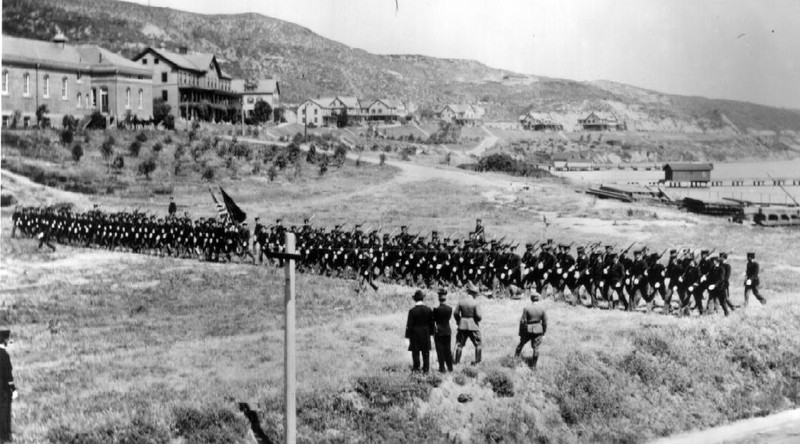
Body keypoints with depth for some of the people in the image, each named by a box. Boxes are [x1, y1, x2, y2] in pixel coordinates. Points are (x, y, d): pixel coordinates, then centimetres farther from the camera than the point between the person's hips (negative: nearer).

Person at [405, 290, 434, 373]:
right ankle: (426, 368, 13)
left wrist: (408, 336, -6)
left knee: (415, 352, 6)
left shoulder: (412, 311, -13)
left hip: (415, 334, -3)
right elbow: (431, 322, 3)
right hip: (426, 334, 3)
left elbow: (409, 325, -11)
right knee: (426, 352, 10)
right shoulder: (428, 309, -2)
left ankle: (416, 368, 8)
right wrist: (431, 333, 13)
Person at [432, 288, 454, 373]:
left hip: (438, 332, -4)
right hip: (447, 331, 4)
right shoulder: (450, 309, -5)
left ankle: (442, 368, 4)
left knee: (440, 350, 3)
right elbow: (448, 318, 5)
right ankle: (450, 367, 18)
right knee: (448, 349, 13)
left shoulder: (436, 309, -15)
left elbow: (434, 320, -6)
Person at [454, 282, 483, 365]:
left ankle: (457, 360, 12)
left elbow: (456, 313, 0)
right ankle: (477, 361, 12)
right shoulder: (475, 303, -13)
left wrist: (458, 321, 17)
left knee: (460, 344, 12)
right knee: (477, 344, 12)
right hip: (473, 326, -3)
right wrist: (480, 318, 6)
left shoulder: (461, 302, -2)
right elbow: (478, 315, -17)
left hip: (463, 326, 3)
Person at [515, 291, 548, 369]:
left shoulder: (526, 309, -13)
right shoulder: (542, 309, -4)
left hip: (528, 330, -2)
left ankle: (516, 356, 33)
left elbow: (522, 322, -10)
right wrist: (543, 333, 14)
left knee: (521, 343, 21)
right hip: (538, 331, 2)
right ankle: (533, 365, 12)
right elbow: (545, 322, 2)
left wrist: (521, 333, -2)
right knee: (536, 348, 9)